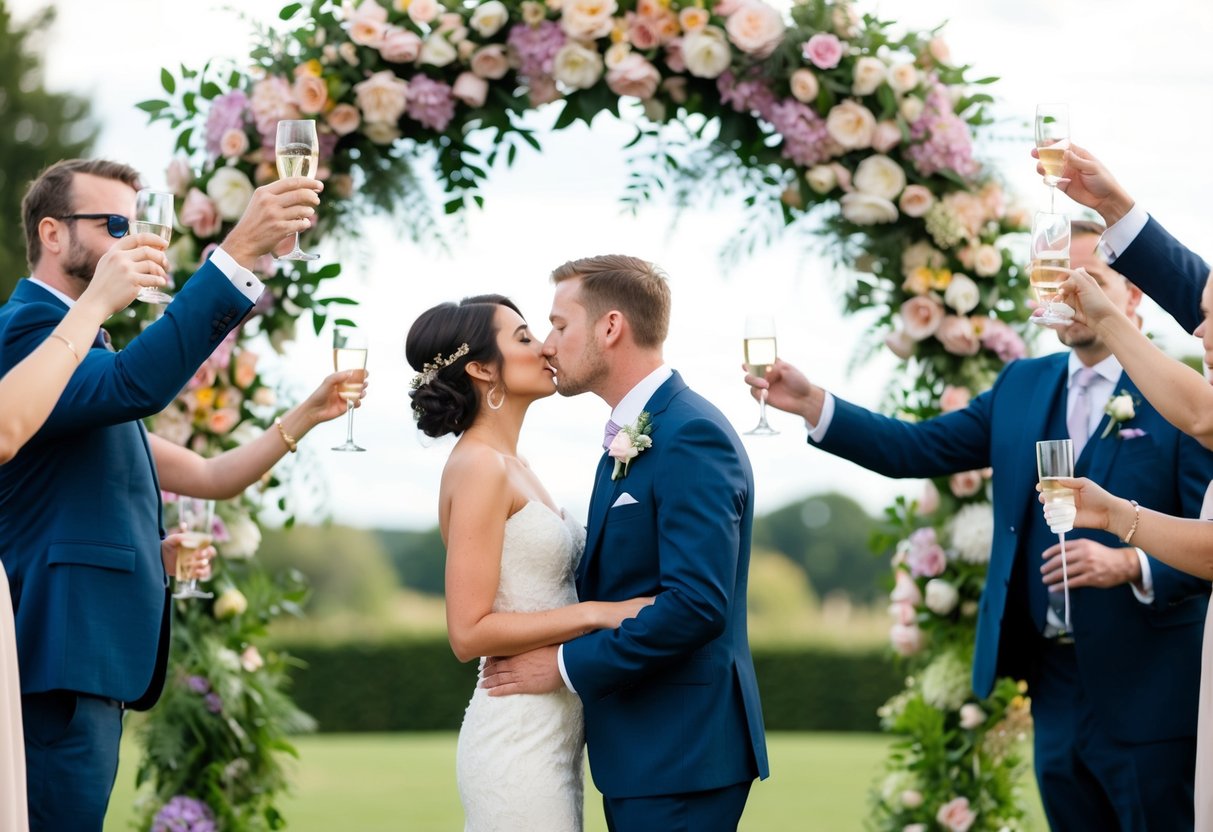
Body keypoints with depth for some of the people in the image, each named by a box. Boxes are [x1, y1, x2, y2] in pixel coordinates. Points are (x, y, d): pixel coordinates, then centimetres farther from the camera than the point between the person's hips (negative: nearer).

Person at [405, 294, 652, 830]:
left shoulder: (512, 466, 14)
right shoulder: (480, 468, -13)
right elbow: (469, 632, -18)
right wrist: (598, 612, -18)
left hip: (551, 733, 9)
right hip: (520, 739, -9)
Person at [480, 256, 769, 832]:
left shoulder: (691, 436, -16)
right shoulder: (629, 438, 16)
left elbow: (696, 604, -24)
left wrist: (567, 665, -17)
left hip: (679, 754, -10)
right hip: (638, 748, 10)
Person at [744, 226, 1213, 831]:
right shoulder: (1022, 385, 12)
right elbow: (918, 449, 7)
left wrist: (1130, 565, -27)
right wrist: (809, 402, -3)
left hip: (1147, 694, -6)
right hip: (1055, 682, 6)